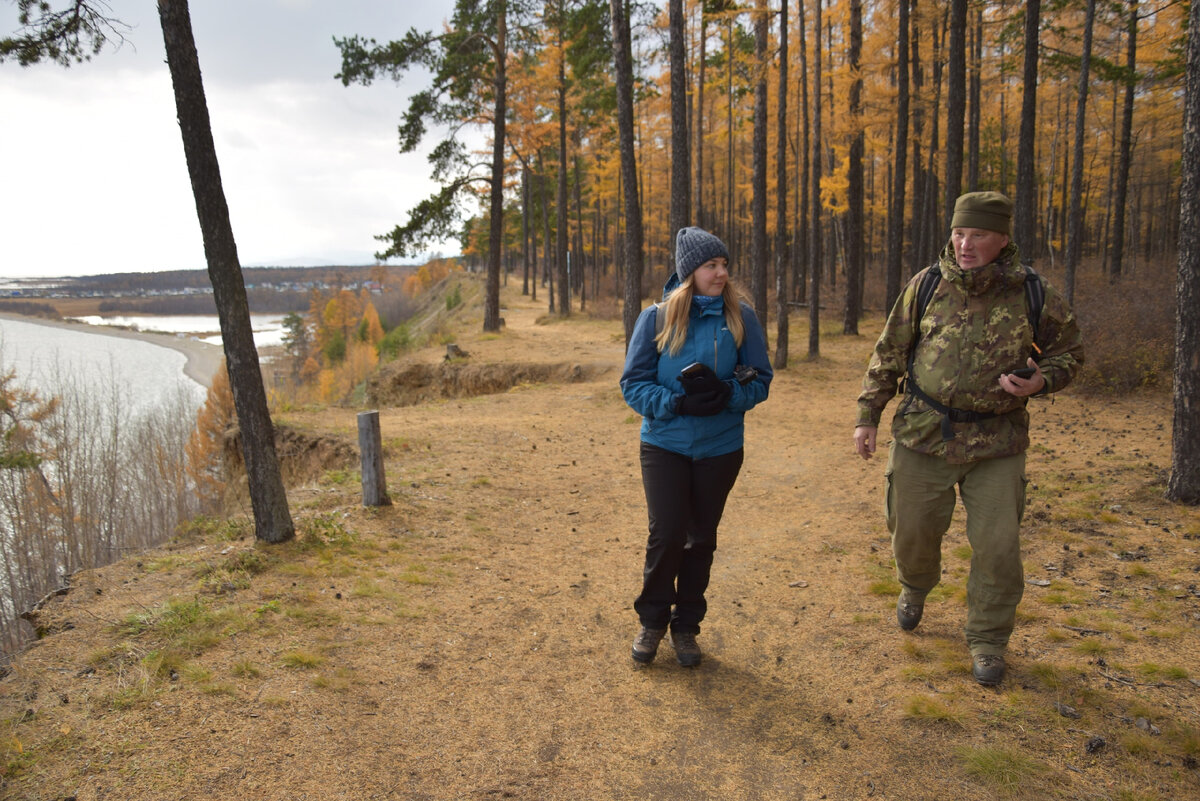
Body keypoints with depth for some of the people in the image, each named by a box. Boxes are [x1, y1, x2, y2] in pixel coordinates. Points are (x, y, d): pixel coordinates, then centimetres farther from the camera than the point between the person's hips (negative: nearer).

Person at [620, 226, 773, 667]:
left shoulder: (741, 318, -3)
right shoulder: (656, 317, -6)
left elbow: (759, 380, 0)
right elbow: (633, 384, -6)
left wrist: (726, 394, -21)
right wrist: (678, 403, -22)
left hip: (720, 448, 2)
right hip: (665, 445, -1)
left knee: (701, 538, 11)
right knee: (666, 534, -7)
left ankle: (686, 626, 30)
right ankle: (652, 620, 18)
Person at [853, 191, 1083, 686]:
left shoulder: (1034, 294, -3)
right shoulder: (927, 286, -2)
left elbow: (1068, 351, 9)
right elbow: (889, 354, 5)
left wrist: (1041, 381, -13)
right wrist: (868, 415, 3)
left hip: (997, 443, 0)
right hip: (923, 435, 1)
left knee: (997, 545, 0)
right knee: (914, 529, 11)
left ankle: (987, 640, 22)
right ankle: (914, 589, 45)